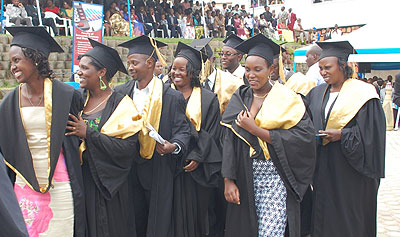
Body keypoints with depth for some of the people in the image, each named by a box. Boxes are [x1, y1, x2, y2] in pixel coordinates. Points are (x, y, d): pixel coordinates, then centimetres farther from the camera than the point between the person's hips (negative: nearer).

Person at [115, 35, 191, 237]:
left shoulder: (171, 96, -5)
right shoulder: (121, 93, 6)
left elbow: (182, 130, -8)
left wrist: (174, 146, -26)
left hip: (159, 169, -3)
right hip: (129, 167, 4)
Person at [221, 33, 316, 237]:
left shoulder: (286, 98, -4)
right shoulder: (240, 98, 7)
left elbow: (304, 137, -15)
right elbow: (229, 140, 3)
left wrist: (255, 129, -16)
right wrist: (228, 180, -5)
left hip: (276, 176, -3)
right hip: (246, 178, 4)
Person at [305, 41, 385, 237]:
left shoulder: (361, 93, -7)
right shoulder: (316, 94, 10)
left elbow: (371, 131, -12)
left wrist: (342, 135, -20)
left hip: (350, 167, -5)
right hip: (323, 167, 5)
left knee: (350, 219, 4)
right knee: (322, 212, 10)